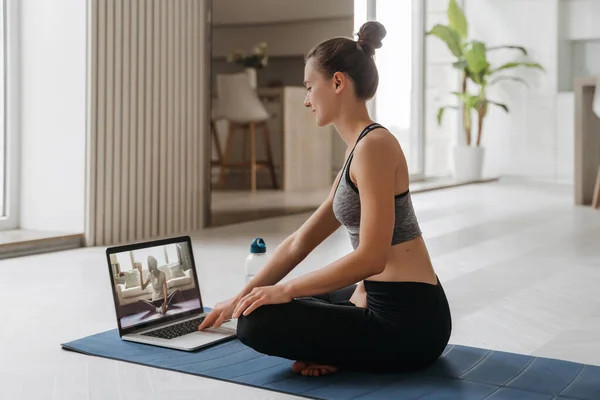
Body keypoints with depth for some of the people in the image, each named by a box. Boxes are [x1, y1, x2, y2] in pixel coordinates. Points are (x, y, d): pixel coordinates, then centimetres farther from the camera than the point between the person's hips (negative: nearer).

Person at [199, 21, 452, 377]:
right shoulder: (360, 148, 12)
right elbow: (300, 241, 15)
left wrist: (287, 289, -16)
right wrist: (240, 297, 14)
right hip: (392, 305, 10)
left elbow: (370, 257, -25)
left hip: (407, 323, -10)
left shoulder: (374, 146, -18)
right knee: (298, 304, 31)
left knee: (258, 323, -10)